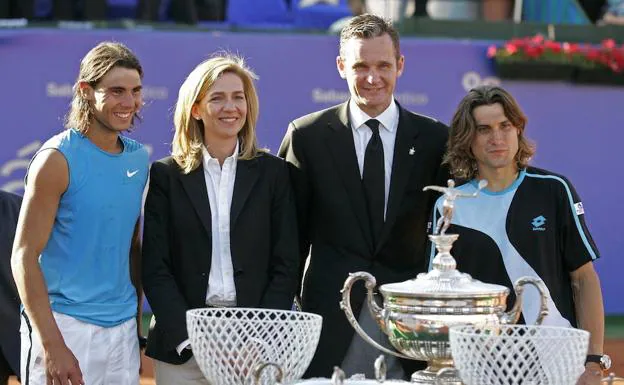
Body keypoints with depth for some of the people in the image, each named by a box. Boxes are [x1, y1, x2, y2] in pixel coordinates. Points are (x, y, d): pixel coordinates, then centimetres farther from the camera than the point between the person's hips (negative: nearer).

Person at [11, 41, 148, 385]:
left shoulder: (138, 158, 9)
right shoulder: (58, 159, -10)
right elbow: (24, 256, -12)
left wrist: (135, 316, 11)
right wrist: (52, 344, -19)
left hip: (123, 330, 6)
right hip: (65, 326, -6)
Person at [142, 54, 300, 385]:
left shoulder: (272, 172, 8)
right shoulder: (166, 175, 5)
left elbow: (286, 265, 5)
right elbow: (155, 268, 1)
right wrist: (187, 338, -12)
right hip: (182, 346, 0)